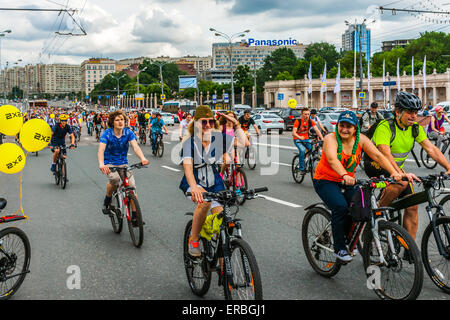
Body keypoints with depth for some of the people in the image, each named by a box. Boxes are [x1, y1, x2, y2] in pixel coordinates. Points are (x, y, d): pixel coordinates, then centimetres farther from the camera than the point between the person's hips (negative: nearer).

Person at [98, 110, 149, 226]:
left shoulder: (128, 132, -6)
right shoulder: (107, 133, -13)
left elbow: (135, 146, -22)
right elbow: (101, 150, -26)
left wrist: (142, 158, -43)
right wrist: (101, 164, -46)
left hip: (123, 163, 3)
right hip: (109, 164, -3)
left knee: (132, 186, -14)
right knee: (114, 179, -34)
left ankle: (134, 216, -3)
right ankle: (107, 201, -7)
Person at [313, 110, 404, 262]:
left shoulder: (360, 139, -8)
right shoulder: (331, 139, -19)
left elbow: (378, 155, -17)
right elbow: (332, 159, -38)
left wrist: (394, 172, -31)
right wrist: (345, 175, -55)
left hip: (347, 181, 4)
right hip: (325, 181, -4)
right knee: (340, 206, -28)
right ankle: (339, 248, -13)